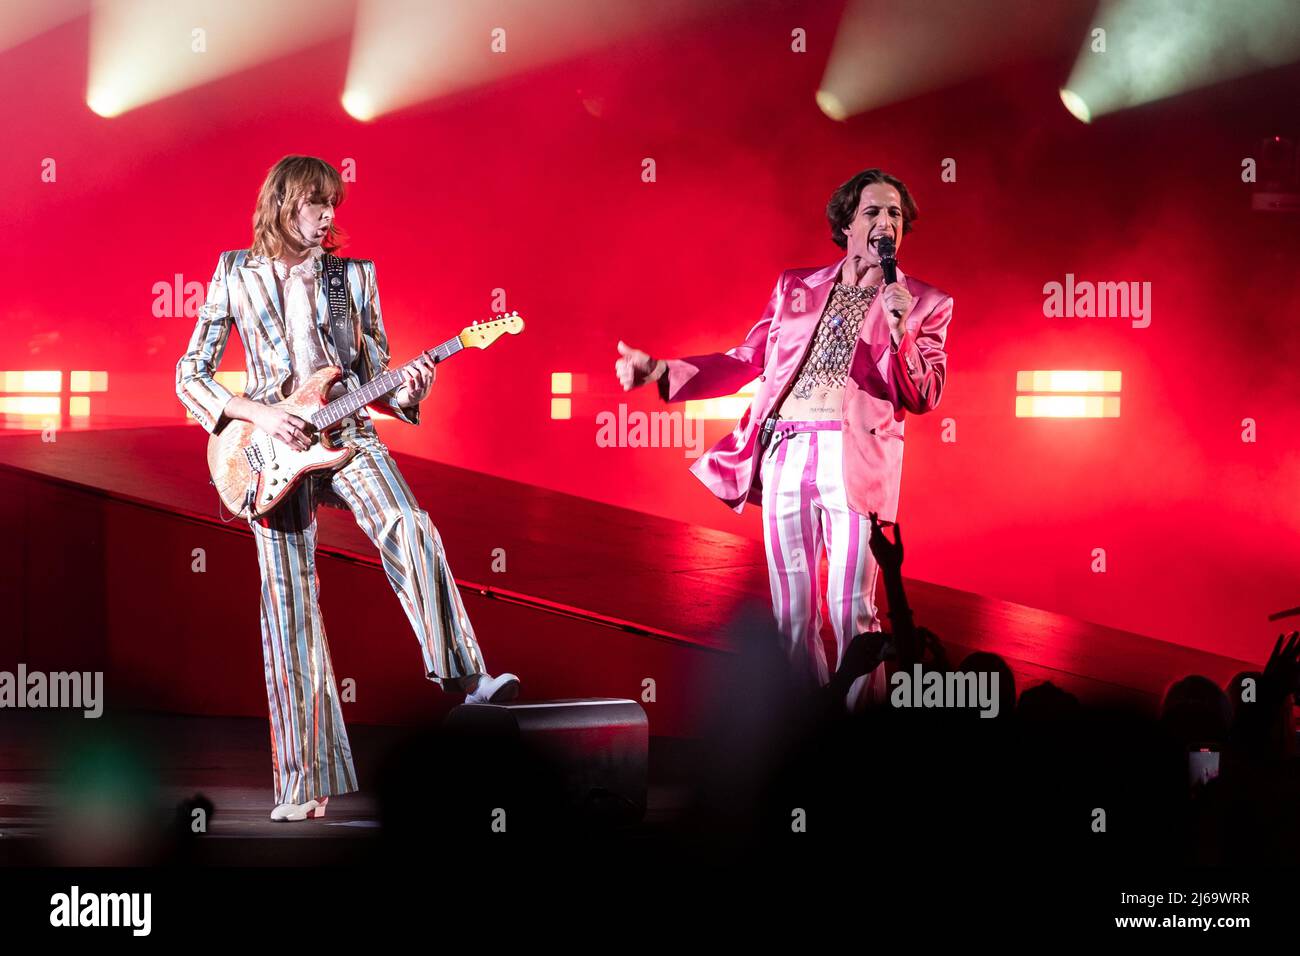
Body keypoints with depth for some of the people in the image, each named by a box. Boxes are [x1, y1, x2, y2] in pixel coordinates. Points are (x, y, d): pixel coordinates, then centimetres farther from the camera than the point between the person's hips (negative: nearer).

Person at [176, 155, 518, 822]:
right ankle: (306, 782, 3)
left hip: (346, 436, 1)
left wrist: (405, 392, -13)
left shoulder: (355, 275, 8)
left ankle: (466, 679, -29)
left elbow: (374, 374, 11)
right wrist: (258, 415, -12)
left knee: (410, 529, -29)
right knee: (289, 609, -2)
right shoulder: (237, 275, 4)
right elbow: (189, 376, 3)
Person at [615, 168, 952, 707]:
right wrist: (659, 372, 8)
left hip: (855, 460, -3)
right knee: (792, 612, 6)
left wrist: (898, 331, -15)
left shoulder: (924, 304, 7)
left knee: (852, 612, -8)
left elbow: (923, 399, 1)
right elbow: (745, 360, 17)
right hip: (784, 455, 3)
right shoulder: (794, 288, 16)